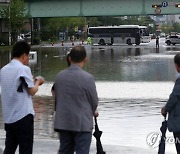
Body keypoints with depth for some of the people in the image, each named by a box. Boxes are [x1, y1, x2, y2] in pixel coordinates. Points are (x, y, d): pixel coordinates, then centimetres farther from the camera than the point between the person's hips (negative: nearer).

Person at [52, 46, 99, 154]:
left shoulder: (59, 76, 2)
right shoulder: (87, 78, -14)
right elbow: (94, 101, -6)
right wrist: (92, 112, 18)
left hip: (63, 123, 5)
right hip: (82, 124, -5)